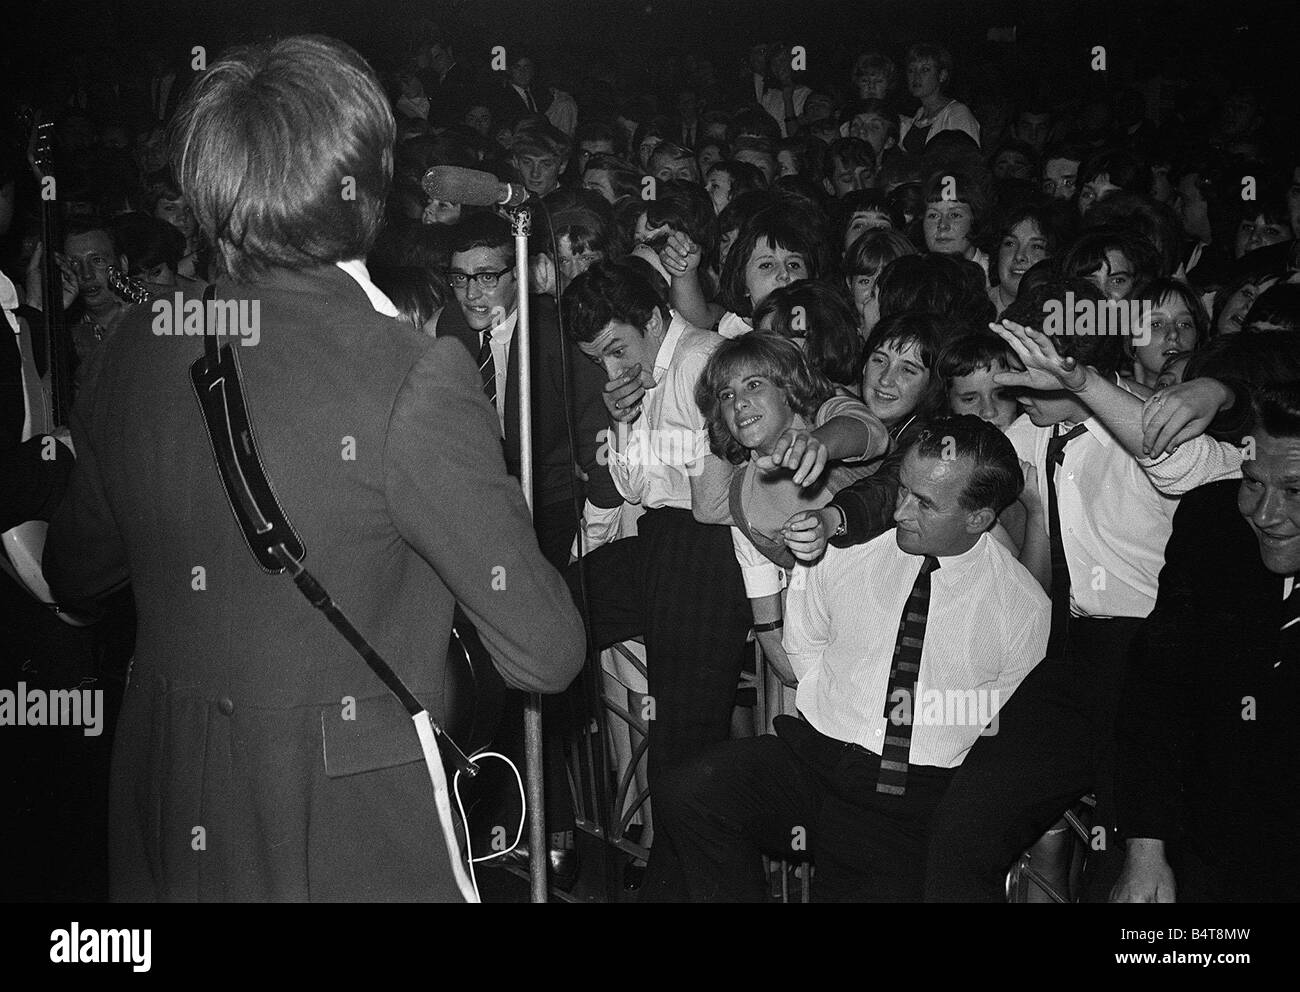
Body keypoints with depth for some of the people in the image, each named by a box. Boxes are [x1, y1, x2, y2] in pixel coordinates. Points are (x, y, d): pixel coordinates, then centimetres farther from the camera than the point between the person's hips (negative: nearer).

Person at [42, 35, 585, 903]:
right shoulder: (414, 376, -22)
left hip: (170, 834, 5)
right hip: (356, 848, -5)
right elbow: (546, 655, -19)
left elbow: (76, 573, 11)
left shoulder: (137, 349, -5)